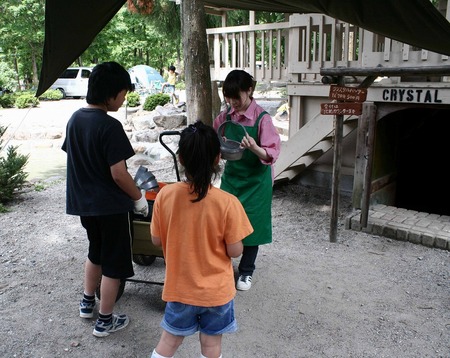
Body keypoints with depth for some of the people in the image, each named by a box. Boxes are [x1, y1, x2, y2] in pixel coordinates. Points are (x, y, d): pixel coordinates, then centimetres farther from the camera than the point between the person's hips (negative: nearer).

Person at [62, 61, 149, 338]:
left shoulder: (75, 119, 3)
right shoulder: (109, 126, -22)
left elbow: (75, 159, 11)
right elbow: (118, 173, -22)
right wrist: (139, 198, -8)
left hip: (84, 202, 8)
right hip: (111, 206, -8)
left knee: (96, 252, 27)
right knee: (114, 263, 8)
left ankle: (87, 303, 41)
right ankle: (105, 321, 20)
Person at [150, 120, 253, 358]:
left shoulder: (165, 195, -15)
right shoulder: (227, 203, -22)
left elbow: (156, 240, -5)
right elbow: (235, 251, -15)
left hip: (179, 286, 2)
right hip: (216, 290, -2)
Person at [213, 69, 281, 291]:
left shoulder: (262, 118, -15)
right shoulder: (225, 116, 0)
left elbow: (271, 154, -18)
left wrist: (254, 148, -38)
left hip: (255, 179, -4)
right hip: (231, 175, 4)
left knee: (251, 223, 6)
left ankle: (246, 271, 25)